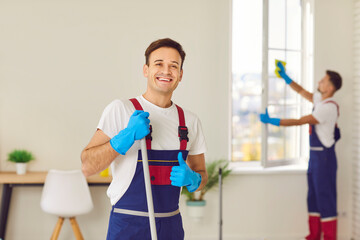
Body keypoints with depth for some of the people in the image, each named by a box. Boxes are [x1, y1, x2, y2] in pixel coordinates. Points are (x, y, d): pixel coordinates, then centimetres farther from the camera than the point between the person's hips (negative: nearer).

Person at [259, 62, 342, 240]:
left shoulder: (328, 107, -20)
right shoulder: (320, 99, 8)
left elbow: (298, 122, -21)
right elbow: (302, 92, 26)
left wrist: (271, 121, -17)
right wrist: (285, 76, 21)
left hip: (324, 156, -10)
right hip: (315, 154, 10)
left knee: (325, 197, -6)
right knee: (314, 196, 13)